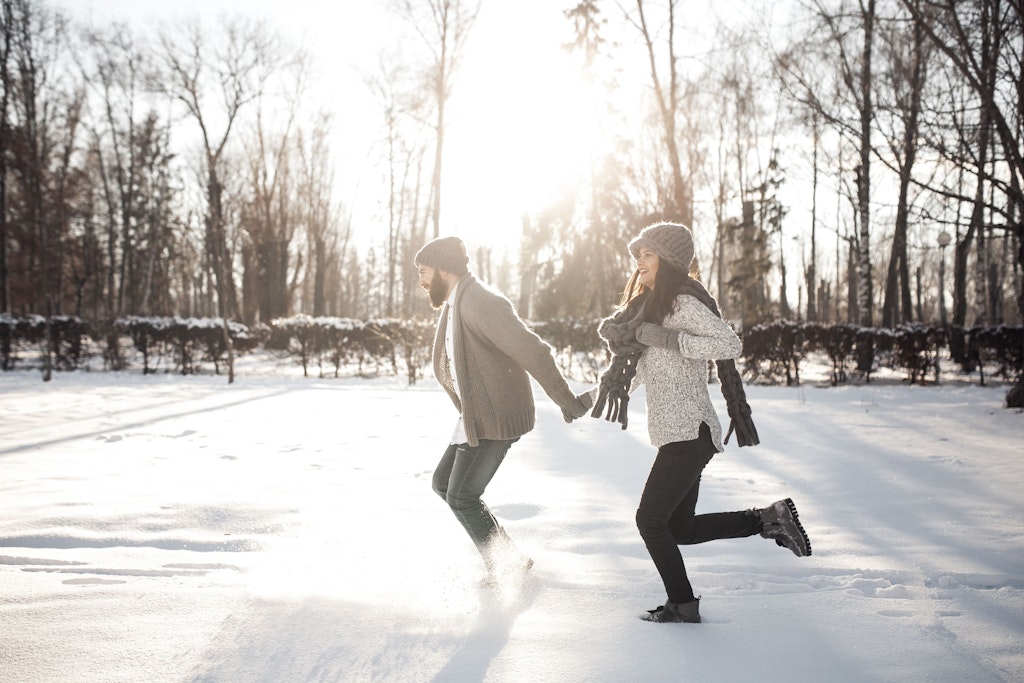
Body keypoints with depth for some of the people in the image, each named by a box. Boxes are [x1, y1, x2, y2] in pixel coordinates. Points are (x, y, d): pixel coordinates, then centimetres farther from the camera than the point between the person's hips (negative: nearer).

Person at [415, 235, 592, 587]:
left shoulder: (479, 302, -21)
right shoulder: (455, 304, 13)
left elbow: (533, 352, -25)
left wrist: (567, 402, -22)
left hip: (494, 421, -10)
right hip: (475, 418, 11)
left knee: (462, 497, -4)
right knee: (443, 483, 15)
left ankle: (508, 566, 12)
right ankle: (503, 557, 21)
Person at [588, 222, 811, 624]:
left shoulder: (685, 302, -13)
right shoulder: (650, 304, 16)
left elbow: (731, 345, -24)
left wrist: (669, 339, -25)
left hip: (688, 432, -10)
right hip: (677, 434, 10)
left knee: (650, 519, -4)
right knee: (679, 527, 13)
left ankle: (683, 605, 9)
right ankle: (767, 520, 18)